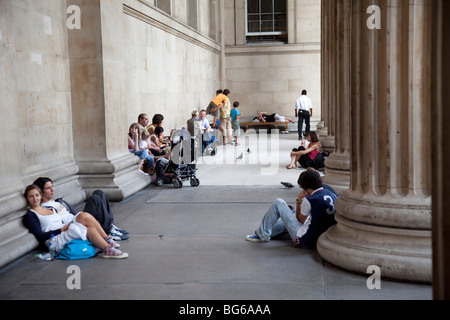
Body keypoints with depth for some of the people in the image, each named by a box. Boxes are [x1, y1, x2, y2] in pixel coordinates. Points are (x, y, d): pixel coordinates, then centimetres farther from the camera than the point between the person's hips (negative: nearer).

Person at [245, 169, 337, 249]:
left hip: (304, 241, -8)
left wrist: (299, 200, 0)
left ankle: (262, 235, 12)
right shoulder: (332, 195, -1)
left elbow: (300, 220, -6)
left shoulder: (309, 200, -22)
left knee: (278, 203, -1)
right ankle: (268, 233, 38)